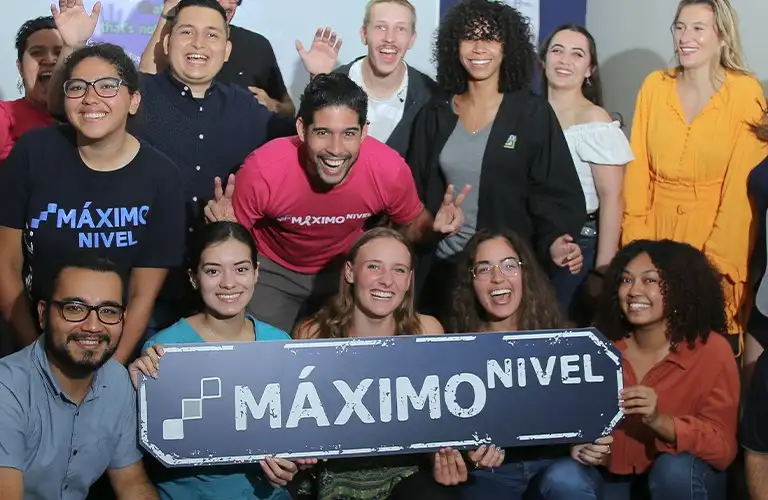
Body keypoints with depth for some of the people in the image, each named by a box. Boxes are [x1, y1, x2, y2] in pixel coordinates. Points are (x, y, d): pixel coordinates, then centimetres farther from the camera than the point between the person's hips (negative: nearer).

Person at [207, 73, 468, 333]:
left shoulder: (390, 170, -28)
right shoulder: (262, 171, -33)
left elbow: (412, 226, -5)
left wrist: (435, 227, -28)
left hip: (348, 268, 2)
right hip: (274, 271, -1)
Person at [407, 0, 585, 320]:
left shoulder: (532, 114, -4)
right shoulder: (435, 115, 5)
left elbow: (555, 192, -7)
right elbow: (418, 192, 8)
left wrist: (555, 241, -25)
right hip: (442, 268, 3)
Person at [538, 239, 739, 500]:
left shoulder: (711, 350, -13)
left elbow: (724, 450, -17)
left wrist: (658, 420, -32)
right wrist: (580, 442, -20)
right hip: (616, 474, 2)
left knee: (676, 467, -33)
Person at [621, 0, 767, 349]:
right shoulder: (655, 86, 3)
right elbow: (638, 169, 3)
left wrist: (716, 258, -12)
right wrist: (635, 242, -4)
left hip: (715, 234, -3)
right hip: (657, 233, 3)